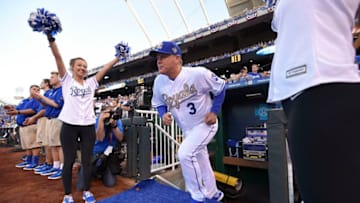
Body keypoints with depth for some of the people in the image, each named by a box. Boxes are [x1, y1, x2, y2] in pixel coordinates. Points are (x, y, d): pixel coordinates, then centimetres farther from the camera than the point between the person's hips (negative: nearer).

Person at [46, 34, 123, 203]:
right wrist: (51, 38, -15)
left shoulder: (91, 82, 11)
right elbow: (58, 57, -6)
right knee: (69, 161, 8)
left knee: (87, 161, 10)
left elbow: (106, 68, 8)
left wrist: (119, 57, 6)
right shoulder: (66, 80, 5)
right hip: (69, 125, -2)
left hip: (88, 126, 2)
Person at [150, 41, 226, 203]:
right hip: (187, 129, 6)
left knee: (185, 154, -23)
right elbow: (158, 103, 6)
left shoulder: (198, 73, -25)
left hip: (205, 124, -6)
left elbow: (220, 88, -9)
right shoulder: (159, 82, -11)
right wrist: (163, 114, -16)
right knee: (200, 161, 18)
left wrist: (214, 111, -15)